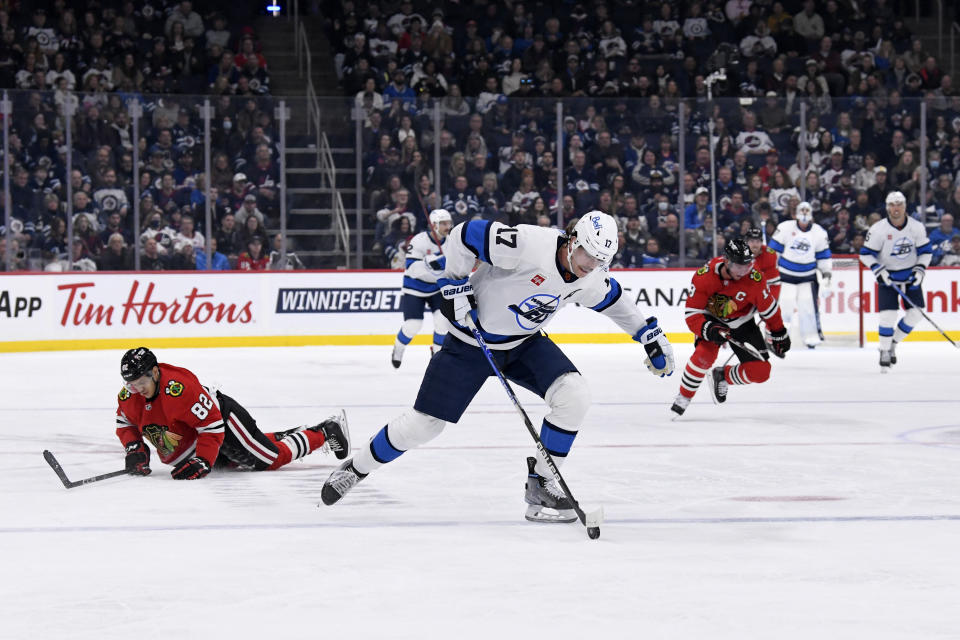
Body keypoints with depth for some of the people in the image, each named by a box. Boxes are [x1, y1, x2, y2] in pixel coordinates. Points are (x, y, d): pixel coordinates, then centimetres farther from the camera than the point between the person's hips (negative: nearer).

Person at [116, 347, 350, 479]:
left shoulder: (180, 389, -38)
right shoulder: (128, 396, -15)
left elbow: (213, 426, -34)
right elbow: (125, 424, 5)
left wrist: (202, 462, -38)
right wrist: (134, 450, -12)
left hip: (223, 418, -8)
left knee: (271, 458, -1)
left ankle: (327, 431, 17)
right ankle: (283, 437, 43)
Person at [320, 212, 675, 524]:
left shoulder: (591, 280, -10)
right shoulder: (529, 244, -32)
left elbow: (614, 300, 14)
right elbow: (464, 235, -24)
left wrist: (651, 335, 11)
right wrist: (454, 284, -20)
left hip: (524, 343, 5)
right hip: (471, 339, -5)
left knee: (573, 394, -18)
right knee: (423, 424, -3)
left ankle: (540, 483, -3)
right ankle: (356, 468, 22)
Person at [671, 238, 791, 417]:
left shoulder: (754, 278, -25)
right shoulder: (704, 277, -28)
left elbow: (768, 307, -7)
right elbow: (692, 315, -24)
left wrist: (779, 335, 5)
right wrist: (710, 329, -42)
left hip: (742, 323, 2)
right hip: (711, 319, -2)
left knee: (760, 372, -9)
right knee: (704, 354, -31)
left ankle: (723, 376, 21)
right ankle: (683, 397, -7)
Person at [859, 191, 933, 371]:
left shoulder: (917, 227, -8)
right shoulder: (878, 229, -16)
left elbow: (926, 250, 3)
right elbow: (866, 254, -9)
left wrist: (920, 269, -11)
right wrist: (878, 270, -22)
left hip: (910, 276, 4)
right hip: (887, 277, -3)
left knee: (916, 313, -3)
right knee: (888, 314, -16)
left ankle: (893, 342, 18)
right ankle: (884, 353, 0)